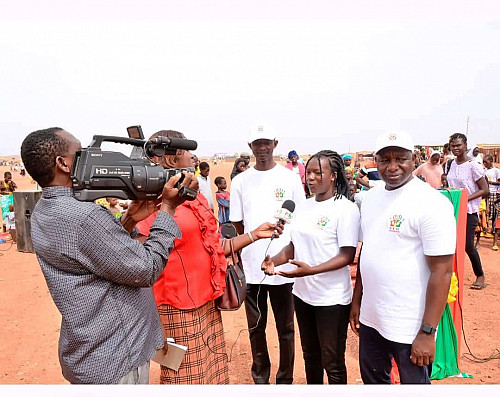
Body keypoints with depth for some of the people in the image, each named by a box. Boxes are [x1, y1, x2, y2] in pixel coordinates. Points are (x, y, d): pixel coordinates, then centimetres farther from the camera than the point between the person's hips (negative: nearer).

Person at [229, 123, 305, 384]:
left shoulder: (290, 178, 1)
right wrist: (256, 236, 1)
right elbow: (237, 224, 9)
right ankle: (260, 377, 34)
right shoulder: (240, 181, 4)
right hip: (251, 267, 2)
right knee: (256, 327, 15)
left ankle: (285, 379, 29)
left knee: (286, 328, 11)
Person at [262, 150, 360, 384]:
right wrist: (274, 261, -7)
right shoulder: (305, 206, 6)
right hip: (303, 294, 7)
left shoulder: (346, 208, -14)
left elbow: (347, 256, -18)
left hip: (332, 298, -7)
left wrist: (310, 270, -29)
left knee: (332, 362, 10)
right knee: (310, 355, 23)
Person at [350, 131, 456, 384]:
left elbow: (442, 271, -17)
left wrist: (427, 333, -18)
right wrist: (356, 300, 13)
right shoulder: (370, 198, 5)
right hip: (370, 317, 7)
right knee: (372, 379, 22)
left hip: (409, 326, -7)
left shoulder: (431, 203, -16)